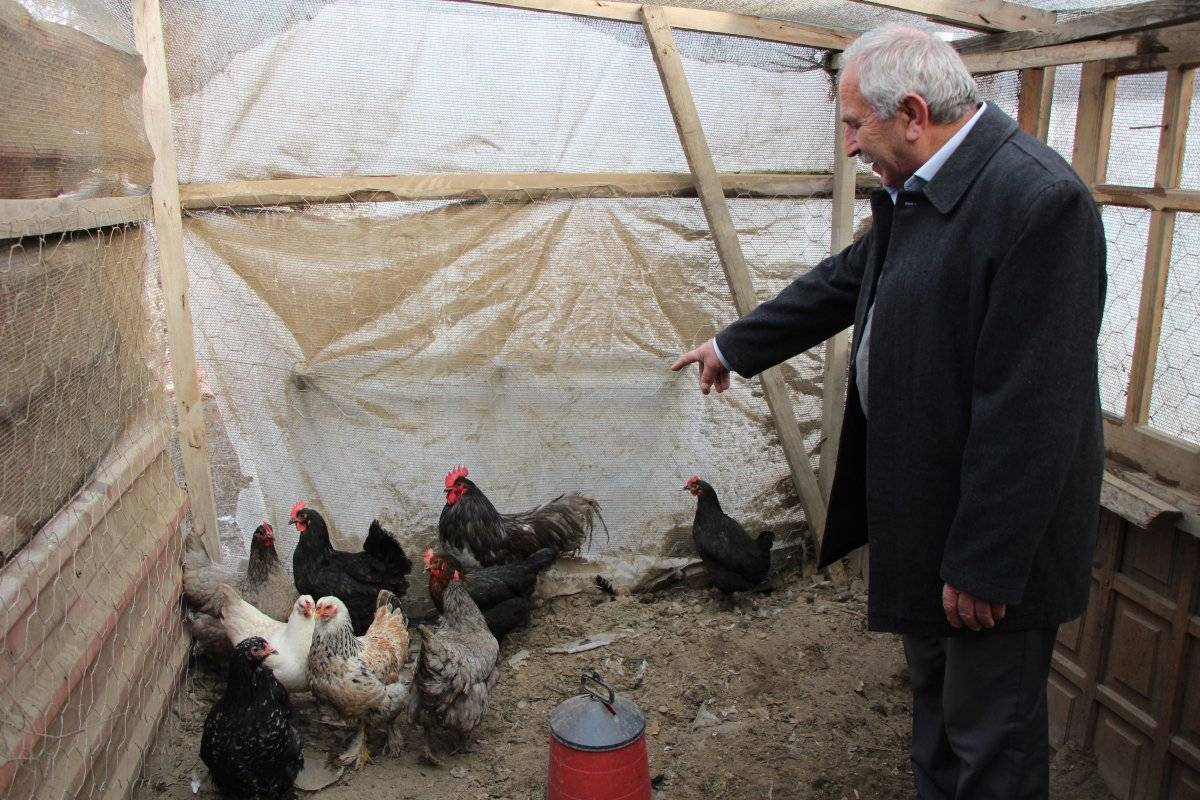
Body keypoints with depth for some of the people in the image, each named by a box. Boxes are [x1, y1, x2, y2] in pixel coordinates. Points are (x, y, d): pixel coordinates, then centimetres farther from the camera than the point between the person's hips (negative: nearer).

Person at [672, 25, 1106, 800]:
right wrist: (734, 345, 28)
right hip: (921, 503, 9)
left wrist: (984, 562, -21)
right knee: (936, 700, 26)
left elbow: (1031, 410, -26)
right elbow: (846, 280, 19)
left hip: (995, 535, -9)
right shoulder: (916, 187, 4)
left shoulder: (1037, 199, -25)